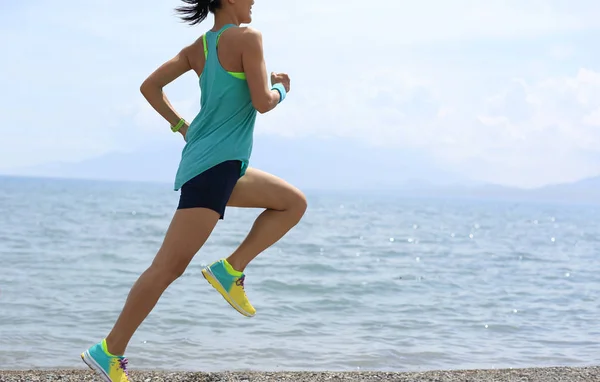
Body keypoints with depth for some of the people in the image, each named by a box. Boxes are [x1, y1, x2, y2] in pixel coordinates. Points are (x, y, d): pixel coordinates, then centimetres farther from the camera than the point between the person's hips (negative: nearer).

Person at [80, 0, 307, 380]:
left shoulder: (198, 47, 13)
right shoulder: (248, 37, -9)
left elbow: (150, 86, 12)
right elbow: (263, 102, -13)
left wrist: (182, 127, 18)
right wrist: (281, 88, 7)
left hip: (223, 165, 10)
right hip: (216, 164, -10)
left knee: (294, 202, 18)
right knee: (170, 266, -10)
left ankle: (231, 269, 7)